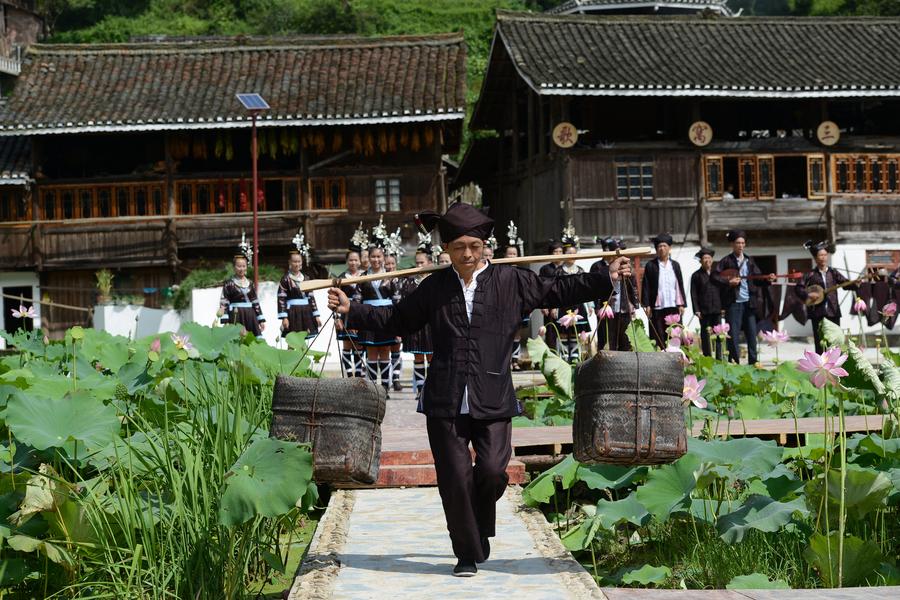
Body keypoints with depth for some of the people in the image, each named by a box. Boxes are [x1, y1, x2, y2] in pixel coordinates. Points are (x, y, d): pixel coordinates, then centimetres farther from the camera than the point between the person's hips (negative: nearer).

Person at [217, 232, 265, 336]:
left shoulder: (250, 283, 13)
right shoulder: (228, 283, 0)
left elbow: (256, 303, 15)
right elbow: (224, 304, -4)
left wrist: (261, 320, 10)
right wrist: (225, 322, -13)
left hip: (250, 316, 4)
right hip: (236, 317, -4)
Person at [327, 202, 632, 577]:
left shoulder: (511, 282, 4)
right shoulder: (434, 287, 8)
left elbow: (558, 291, 9)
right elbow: (397, 320, 18)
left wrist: (607, 280, 4)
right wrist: (351, 310, 12)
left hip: (493, 402, -1)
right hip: (446, 403, 1)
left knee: (492, 471, -11)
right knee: (455, 479, -1)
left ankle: (480, 529, 22)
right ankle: (467, 554, 15)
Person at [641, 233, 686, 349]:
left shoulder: (675, 265, 13)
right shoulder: (651, 266, 4)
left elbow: (680, 285, 13)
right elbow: (646, 286, 2)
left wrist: (681, 304, 5)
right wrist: (647, 305, -6)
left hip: (673, 306, 3)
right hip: (657, 308, -3)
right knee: (659, 338, -4)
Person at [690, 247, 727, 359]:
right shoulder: (696, 275, 4)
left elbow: (723, 290, 13)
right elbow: (694, 294, 0)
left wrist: (723, 307, 5)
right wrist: (696, 310, -8)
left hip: (717, 309, 2)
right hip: (704, 311, -2)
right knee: (705, 336, 0)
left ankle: (719, 359, 5)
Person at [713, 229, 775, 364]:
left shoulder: (749, 261, 13)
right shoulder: (726, 261, 0)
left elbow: (758, 279, 9)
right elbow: (715, 276, -6)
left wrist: (767, 280, -9)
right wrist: (728, 282, -16)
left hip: (749, 302, 4)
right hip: (733, 302, -4)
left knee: (752, 333, 5)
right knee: (733, 334, -2)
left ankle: (753, 361, 11)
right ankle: (734, 362, 4)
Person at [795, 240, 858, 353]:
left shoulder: (833, 272, 8)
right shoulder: (810, 274, 2)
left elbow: (845, 283, -1)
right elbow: (798, 288, 0)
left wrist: (855, 284, -19)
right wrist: (808, 295, -16)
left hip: (833, 311, 2)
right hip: (817, 312, -2)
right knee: (819, 341, 0)